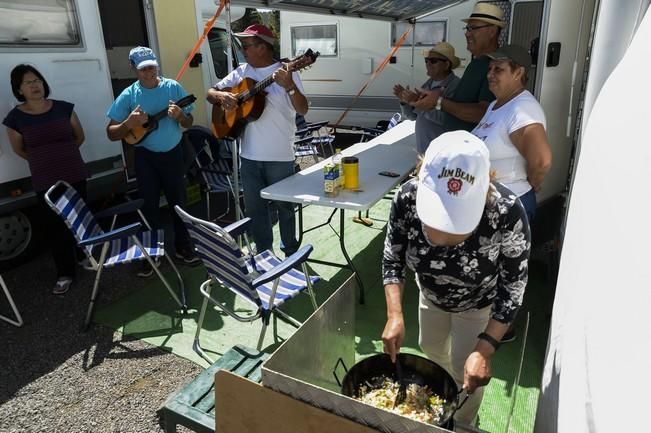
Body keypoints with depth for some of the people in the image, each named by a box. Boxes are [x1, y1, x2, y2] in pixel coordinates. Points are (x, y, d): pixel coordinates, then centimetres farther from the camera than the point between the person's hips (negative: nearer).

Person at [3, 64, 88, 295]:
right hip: (45, 183, -1)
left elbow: (80, 136, 11)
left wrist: (63, 155, 12)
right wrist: (43, 161, 8)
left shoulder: (64, 108, -1)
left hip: (75, 177, 1)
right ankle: (65, 274, 17)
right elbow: (19, 150, 10)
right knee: (54, 227, 5)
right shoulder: (15, 118, -4)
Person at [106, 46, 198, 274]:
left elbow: (189, 123, 2)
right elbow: (111, 133, -5)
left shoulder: (173, 87, -4)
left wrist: (180, 115, -20)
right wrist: (129, 123, -24)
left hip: (172, 153, 1)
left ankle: (183, 247, 23)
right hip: (146, 157, -1)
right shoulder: (128, 95, -7)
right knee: (149, 206, 7)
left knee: (178, 202, 9)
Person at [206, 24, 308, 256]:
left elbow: (303, 110, -14)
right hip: (249, 155, 5)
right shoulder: (241, 72, 8)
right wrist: (221, 95, -11)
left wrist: (289, 86, -30)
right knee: (254, 208, 13)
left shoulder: (286, 72, -5)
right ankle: (264, 253, 30)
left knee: (284, 206, 8)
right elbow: (210, 93, 11)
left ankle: (291, 253, 26)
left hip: (279, 156, -5)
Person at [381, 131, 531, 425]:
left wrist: (484, 350, -32)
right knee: (431, 349, 28)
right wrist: (394, 315, -29)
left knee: (465, 372, 14)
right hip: (431, 295, 4)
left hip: (479, 304, -3)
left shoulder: (506, 212, -40)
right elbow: (393, 259, -17)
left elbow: (513, 286, -26)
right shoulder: (408, 198, -33)